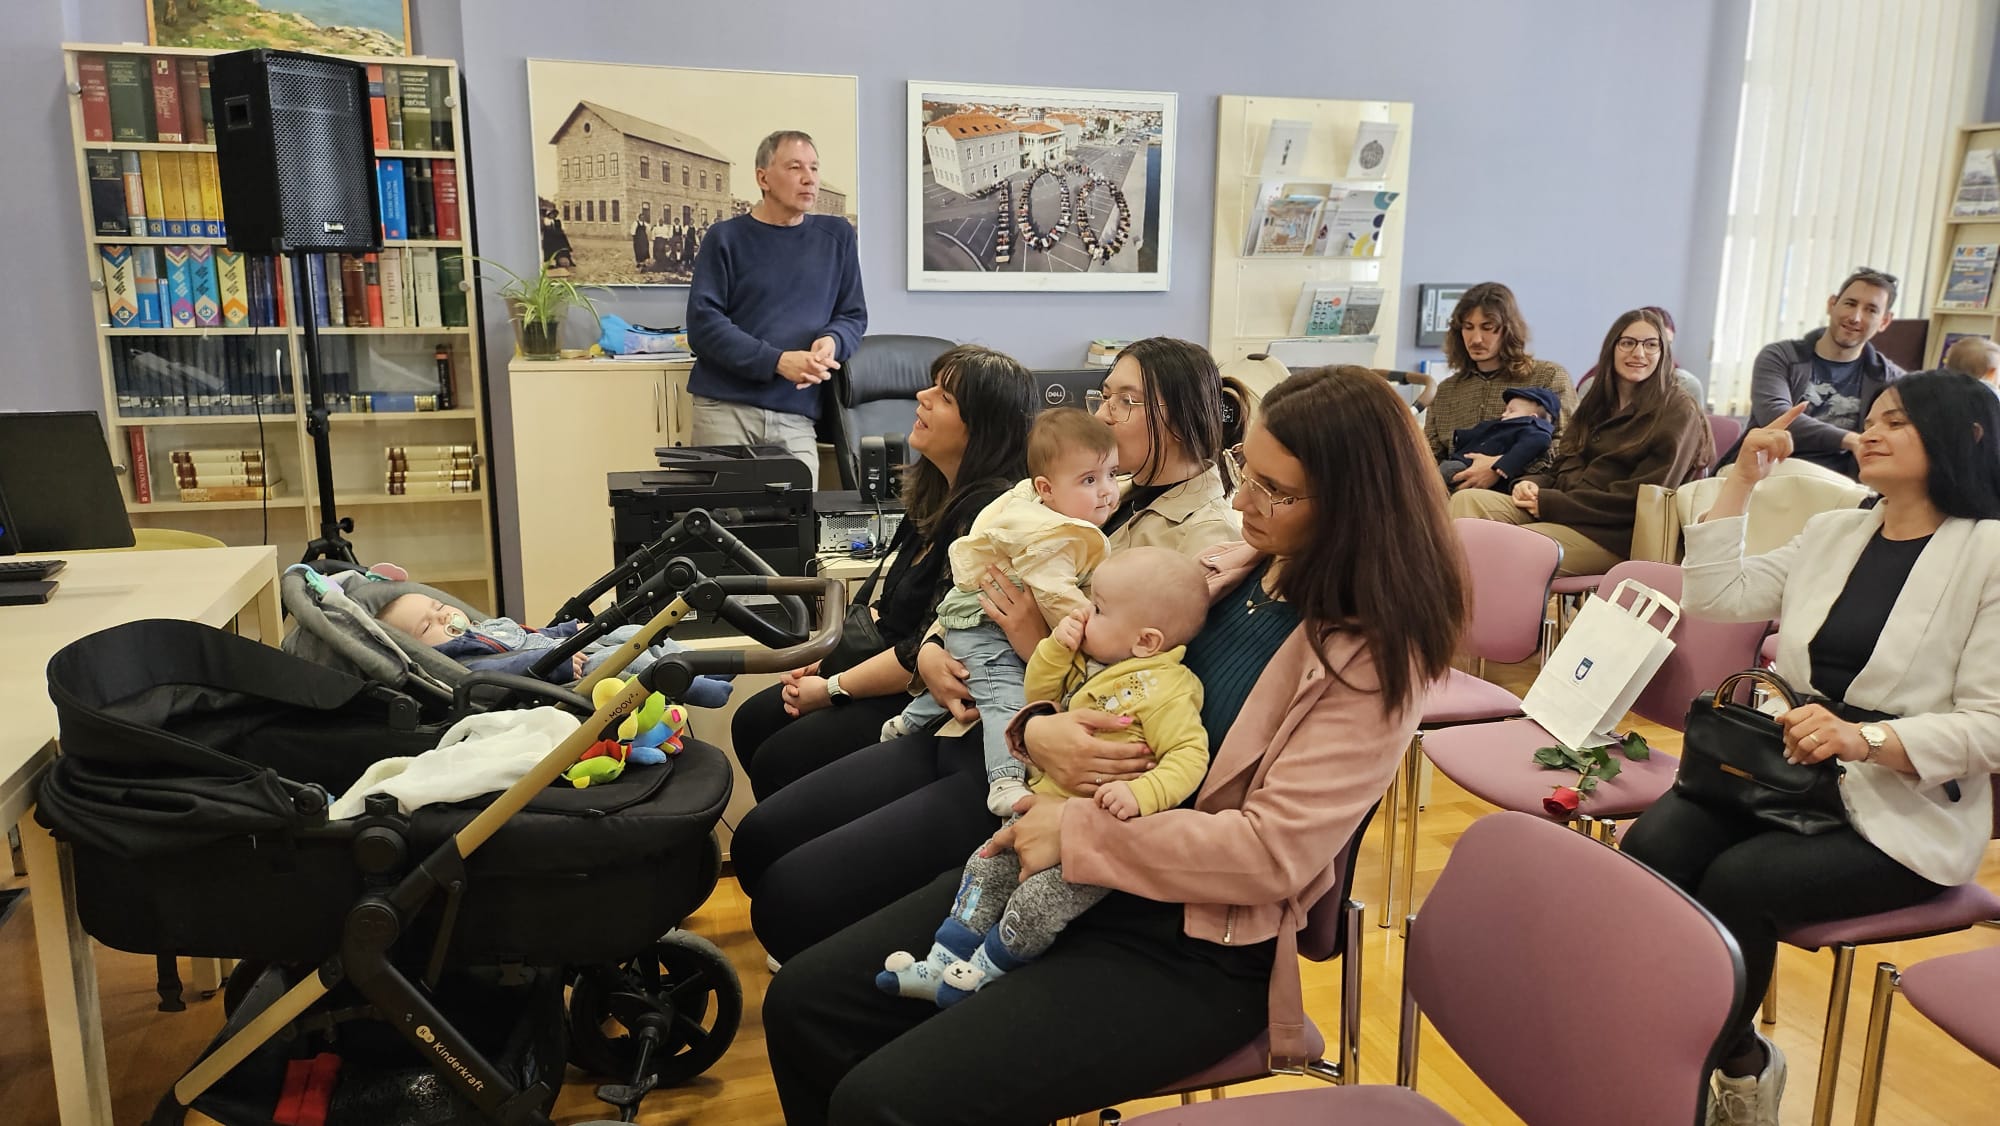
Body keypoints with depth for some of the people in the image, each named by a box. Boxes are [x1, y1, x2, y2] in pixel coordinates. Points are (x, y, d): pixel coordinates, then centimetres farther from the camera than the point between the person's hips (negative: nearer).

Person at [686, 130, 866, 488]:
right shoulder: (726, 238, 2)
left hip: (797, 415, 2)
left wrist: (832, 341, -10)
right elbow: (703, 323, -6)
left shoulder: (837, 236, 11)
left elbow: (853, 315, 15)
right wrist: (777, 361, -17)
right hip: (725, 407, -2)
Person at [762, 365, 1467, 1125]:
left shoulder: (1371, 657, -15)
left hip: (1196, 945, -7)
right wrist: (1038, 729, -11)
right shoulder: (1230, 571, 6)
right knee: (805, 1002, 1)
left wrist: (1078, 834, -19)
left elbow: (1274, 851, -22)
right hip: (1069, 876, 8)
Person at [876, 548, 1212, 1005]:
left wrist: (1140, 794, -38)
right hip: (1047, 807, 9)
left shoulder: (1164, 692, -20)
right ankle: (943, 964, 15)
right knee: (988, 866, 6)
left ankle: (980, 972, 6)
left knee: (1038, 900, -18)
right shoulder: (1088, 662, 5)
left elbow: (1190, 756, -23)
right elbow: (1039, 692, 14)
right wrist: (1057, 646, -4)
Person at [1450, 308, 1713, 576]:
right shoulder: (1599, 400, 22)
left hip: (1613, 534, -6)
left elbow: (1639, 498, -10)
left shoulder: (1678, 413, -1)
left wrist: (1551, 503, -13)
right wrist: (1534, 483, -4)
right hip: (1558, 508, 6)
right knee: (1467, 501, -22)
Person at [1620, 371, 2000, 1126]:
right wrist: (1742, 479, 5)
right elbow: (1715, 598, 7)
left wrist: (1863, 738, -29)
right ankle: (1726, 1054, -3)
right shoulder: (1832, 533, 12)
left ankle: (1735, 1063, 0)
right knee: (1649, 848, -21)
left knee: (1737, 882, -28)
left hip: (1904, 809, -5)